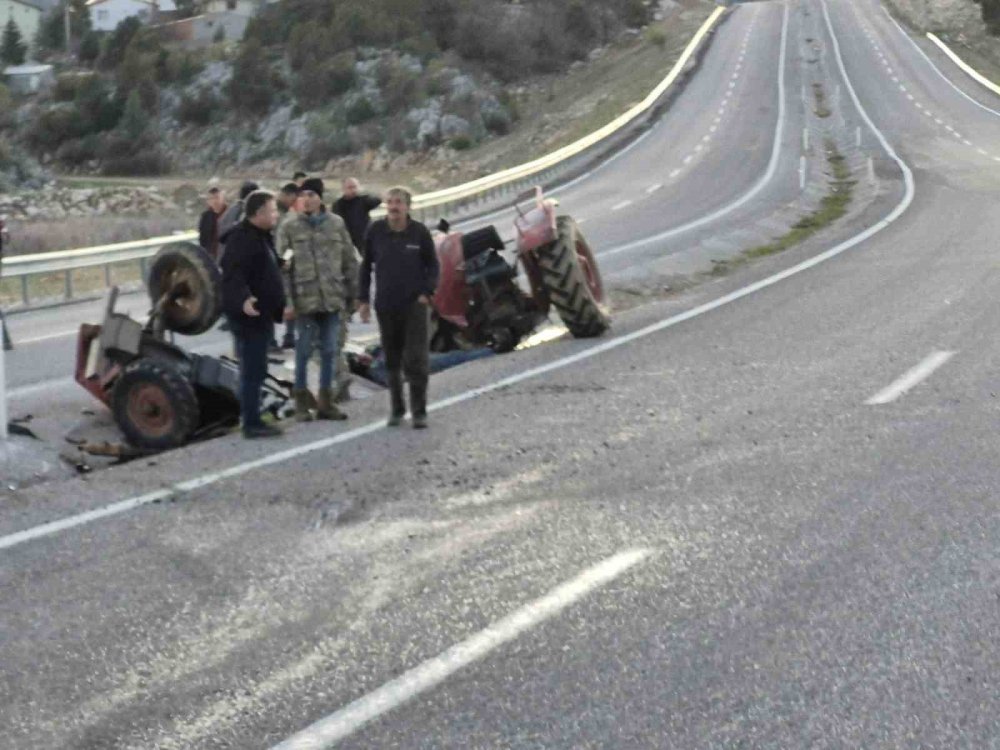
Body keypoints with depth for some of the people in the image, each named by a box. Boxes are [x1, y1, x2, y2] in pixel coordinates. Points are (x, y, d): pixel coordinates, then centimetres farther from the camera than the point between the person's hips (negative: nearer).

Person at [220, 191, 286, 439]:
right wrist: (243, 299, -48)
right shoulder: (242, 238, -19)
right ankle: (251, 424, -3)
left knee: (255, 370, 15)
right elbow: (233, 275, -31)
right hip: (250, 315, -11)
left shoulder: (261, 236, 15)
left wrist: (280, 306, 35)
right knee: (253, 371, -7)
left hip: (261, 315, 11)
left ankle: (253, 420, 23)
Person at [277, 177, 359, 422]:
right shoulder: (290, 228, 0)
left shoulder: (336, 224, 6)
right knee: (304, 350, 1)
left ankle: (325, 402, 18)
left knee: (329, 350, 8)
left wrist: (351, 294, 8)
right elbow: (282, 266, -3)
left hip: (333, 298, 2)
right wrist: (287, 301, -9)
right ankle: (301, 402, 12)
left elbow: (350, 261, 11)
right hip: (305, 298, -2)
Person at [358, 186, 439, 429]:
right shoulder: (375, 231, 0)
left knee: (416, 360, -4)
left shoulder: (419, 232, -4)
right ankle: (396, 409, 21)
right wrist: (364, 299, 5)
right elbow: (366, 266, 8)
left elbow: (433, 265, 5)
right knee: (392, 360, 10)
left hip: (415, 304, -2)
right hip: (385, 305, 2)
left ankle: (419, 411, 4)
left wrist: (426, 292, -7)